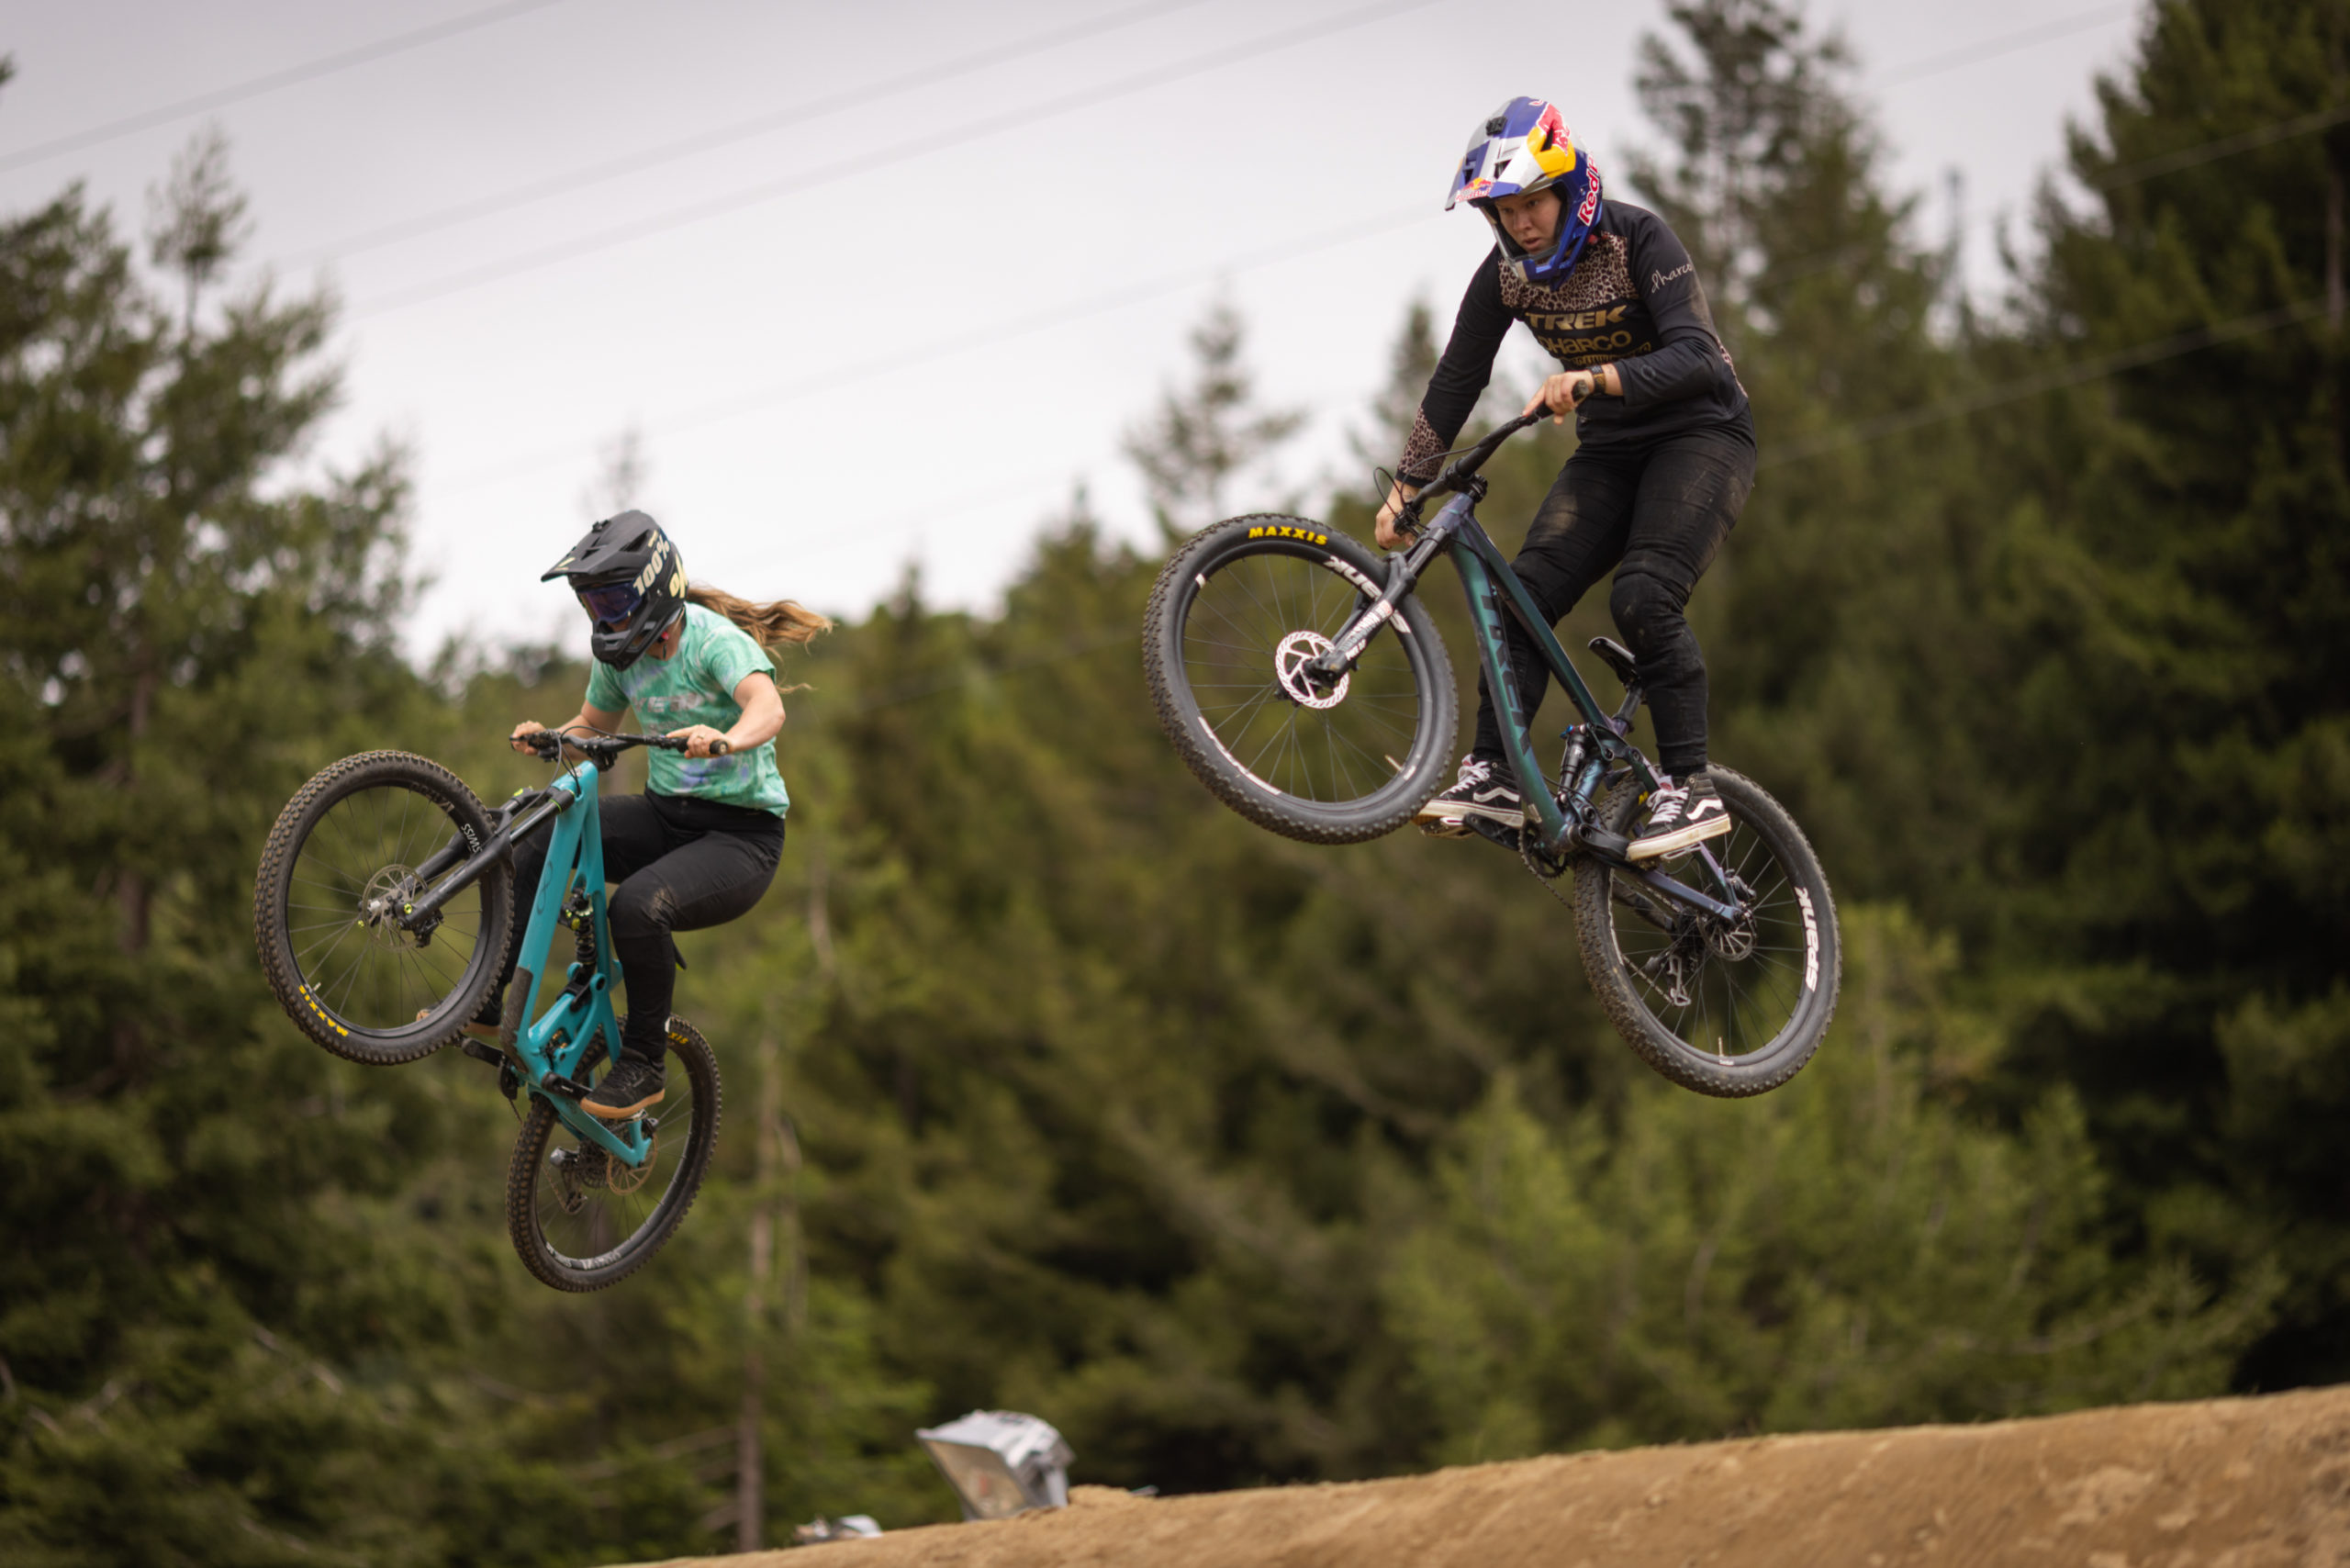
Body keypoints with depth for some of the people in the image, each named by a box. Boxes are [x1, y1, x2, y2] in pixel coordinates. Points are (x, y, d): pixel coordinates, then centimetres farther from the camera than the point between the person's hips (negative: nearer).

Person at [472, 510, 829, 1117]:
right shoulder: (622, 653, 5)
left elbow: (768, 709, -36)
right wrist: (547, 737, -3)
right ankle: (484, 1002, -10)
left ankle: (643, 1067, -15)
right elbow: (593, 726, 20)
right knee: (537, 836, -15)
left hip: (740, 835, -7)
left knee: (638, 906, -33)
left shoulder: (714, 640, -17)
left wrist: (727, 738, -58)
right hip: (665, 818, 7)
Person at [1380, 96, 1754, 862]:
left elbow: (1696, 357, -32)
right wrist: (1406, 489, -3)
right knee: (1524, 592, -13)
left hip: (1701, 435, -6)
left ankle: (1691, 791, -20)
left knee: (1642, 597, -26)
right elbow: (1455, 383, 2)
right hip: (1611, 452, 6)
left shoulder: (1637, 239, -21)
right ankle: (1492, 778, -12)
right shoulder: (1506, 273, -5)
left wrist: (1593, 378, -47)